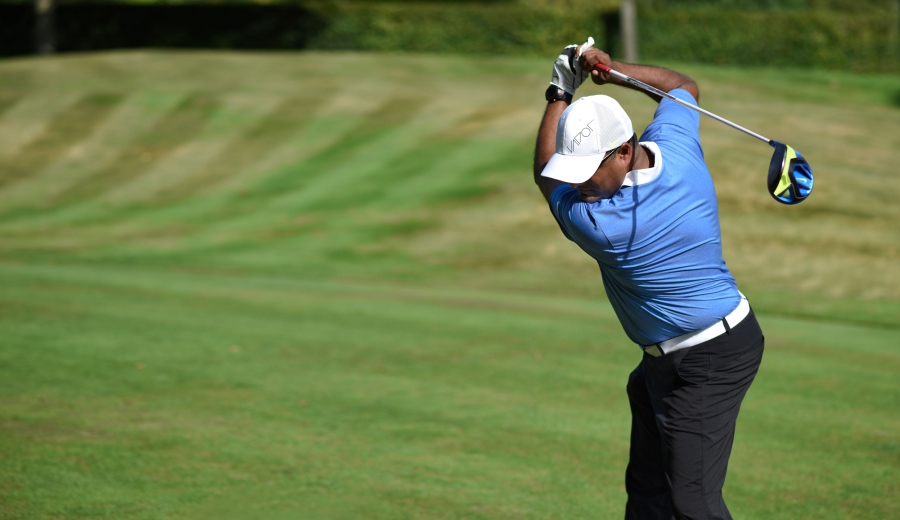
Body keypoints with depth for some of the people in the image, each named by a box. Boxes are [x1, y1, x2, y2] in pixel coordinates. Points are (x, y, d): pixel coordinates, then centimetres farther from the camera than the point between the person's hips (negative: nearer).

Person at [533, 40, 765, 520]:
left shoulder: (595, 222, -27)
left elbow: (542, 173, -4)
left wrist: (561, 92, 3)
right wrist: (613, 70, 4)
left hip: (707, 363, -10)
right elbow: (684, 86, 17)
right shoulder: (674, 142, -9)